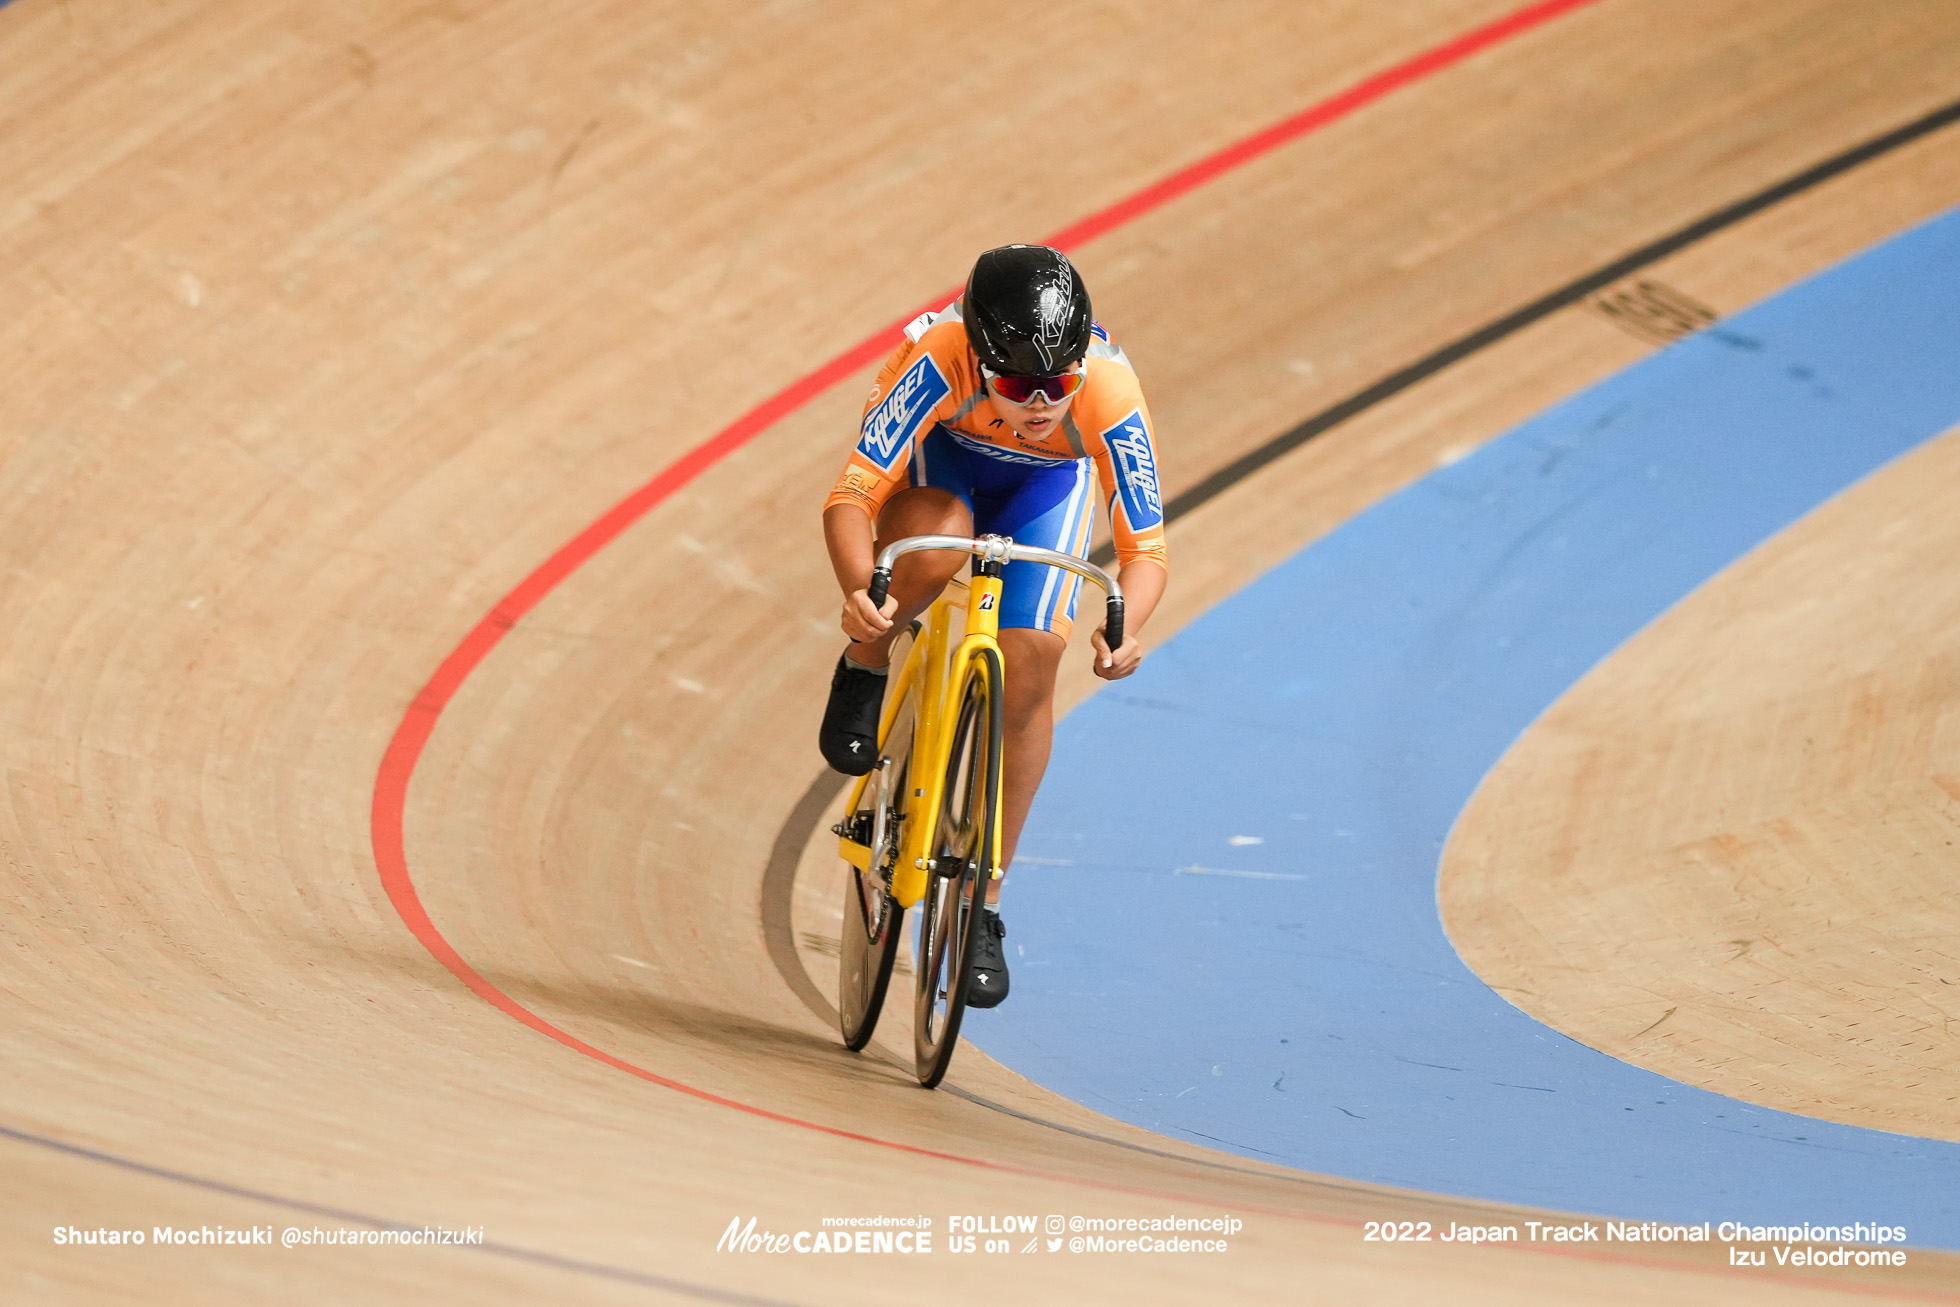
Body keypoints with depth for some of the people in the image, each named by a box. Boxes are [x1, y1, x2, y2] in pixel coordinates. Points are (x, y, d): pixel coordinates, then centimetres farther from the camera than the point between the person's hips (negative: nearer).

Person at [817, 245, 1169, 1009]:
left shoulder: (1110, 395, -38)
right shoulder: (940, 360, -42)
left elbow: (1145, 548, -32)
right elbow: (851, 495, -42)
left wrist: (1123, 631, -53)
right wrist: (858, 592, -61)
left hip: (1047, 480, 1)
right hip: (938, 455, -1)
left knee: (1030, 662, -14)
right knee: (937, 548, -37)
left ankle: (984, 905, 0)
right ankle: (866, 667, -3)